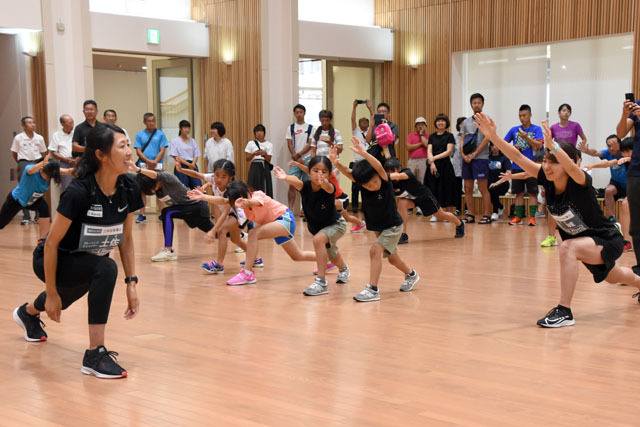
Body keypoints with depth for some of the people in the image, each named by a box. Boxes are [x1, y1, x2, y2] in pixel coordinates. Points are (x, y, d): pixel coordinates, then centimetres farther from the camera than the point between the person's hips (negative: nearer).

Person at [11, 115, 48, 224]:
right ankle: (25, 217, 4)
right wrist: (21, 164, 9)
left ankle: (38, 216, 11)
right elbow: (14, 153, 6)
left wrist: (39, 163, 7)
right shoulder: (18, 138, -4)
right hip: (24, 163, -2)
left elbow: (43, 153, 11)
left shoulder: (39, 138, 1)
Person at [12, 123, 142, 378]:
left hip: (86, 262, 7)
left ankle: (28, 312, 71)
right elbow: (52, 243, -25)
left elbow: (126, 238, -3)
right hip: (51, 261, -7)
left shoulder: (129, 189, -17)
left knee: (63, 300, 34)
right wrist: (51, 293, -20)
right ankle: (95, 354, -28)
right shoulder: (79, 192, -33)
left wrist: (131, 283, -8)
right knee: (106, 268, -35)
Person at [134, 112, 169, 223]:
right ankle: (142, 215, 6)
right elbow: (138, 151, 1)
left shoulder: (160, 134, 4)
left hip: (157, 166, -1)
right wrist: (148, 161, -13)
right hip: (143, 166, 1)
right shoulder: (139, 135, 7)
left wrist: (155, 162, -14)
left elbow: (162, 150, 0)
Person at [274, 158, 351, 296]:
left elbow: (328, 188, -58)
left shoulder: (329, 188, -33)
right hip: (315, 226, 6)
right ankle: (344, 270, 65)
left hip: (335, 224, -6)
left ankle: (321, 282, -30)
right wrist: (285, 178, -72)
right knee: (331, 255, 29)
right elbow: (296, 182, -50)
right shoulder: (305, 186, -27)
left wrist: (324, 183, -82)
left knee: (318, 239, -36)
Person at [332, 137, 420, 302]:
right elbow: (347, 172, -25)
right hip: (378, 228, 7)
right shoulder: (363, 184, -12)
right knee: (392, 258, 21)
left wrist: (363, 153, -55)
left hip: (393, 226, -7)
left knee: (375, 250, -23)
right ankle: (411, 275, 49)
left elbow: (379, 167, -42)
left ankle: (372, 289, -22)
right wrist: (336, 163, -45)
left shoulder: (385, 180, -23)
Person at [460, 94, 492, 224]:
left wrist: (474, 154, -12)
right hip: (466, 159, 5)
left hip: (481, 158, -5)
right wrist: (463, 155, -5)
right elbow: (462, 140, 12)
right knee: (468, 189, 5)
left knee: (483, 189, -6)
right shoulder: (466, 122, 16)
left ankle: (487, 216, -3)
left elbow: (486, 140, -8)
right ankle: (470, 215, 11)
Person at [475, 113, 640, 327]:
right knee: (611, 277, 34)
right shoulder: (547, 179, -16)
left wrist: (553, 145, -71)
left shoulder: (580, 181, -31)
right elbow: (517, 157, -24)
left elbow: (571, 167, -55)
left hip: (608, 241, -8)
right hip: (585, 241, 8)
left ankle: (564, 311, -29)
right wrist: (493, 136, -37)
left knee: (568, 247, -36)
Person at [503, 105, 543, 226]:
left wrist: (526, 137, -21)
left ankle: (532, 217, 1)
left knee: (532, 192, -2)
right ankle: (518, 217, 13)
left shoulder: (536, 129, 1)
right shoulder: (514, 130, 8)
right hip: (517, 166, 3)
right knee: (519, 193, 8)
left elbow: (539, 145, -11)